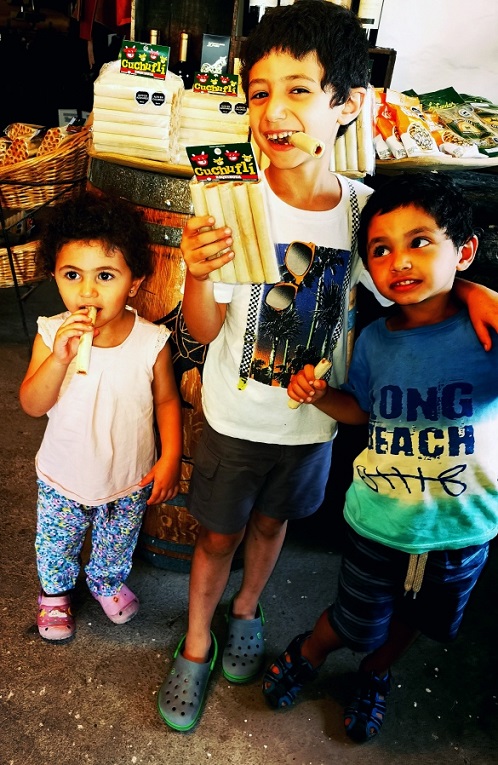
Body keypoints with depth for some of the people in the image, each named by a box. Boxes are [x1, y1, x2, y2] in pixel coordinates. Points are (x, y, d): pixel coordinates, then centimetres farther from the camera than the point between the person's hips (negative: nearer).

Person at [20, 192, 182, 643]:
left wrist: (171, 457, -12)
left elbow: (166, 400, -8)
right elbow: (32, 406, -22)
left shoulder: (151, 341, -21)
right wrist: (59, 358, -38)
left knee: (116, 548, 26)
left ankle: (108, 582, 60)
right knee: (55, 547, 25)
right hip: (63, 480, 1)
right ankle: (55, 592, 58)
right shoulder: (52, 335, -20)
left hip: (130, 481, 0)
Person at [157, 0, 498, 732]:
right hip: (236, 417, -2)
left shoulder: (364, 210, -12)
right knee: (218, 534, 16)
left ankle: (246, 611, 56)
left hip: (314, 421, 2)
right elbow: (205, 329, -15)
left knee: (272, 520, 25)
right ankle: (196, 645, 45)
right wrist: (196, 273, -36)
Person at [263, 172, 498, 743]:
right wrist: (321, 396, -14)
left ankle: (374, 676, 59)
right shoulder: (374, 341, -10)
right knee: (357, 623, 18)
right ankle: (307, 654, 53)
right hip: (379, 520, 0)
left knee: (410, 619, 27)